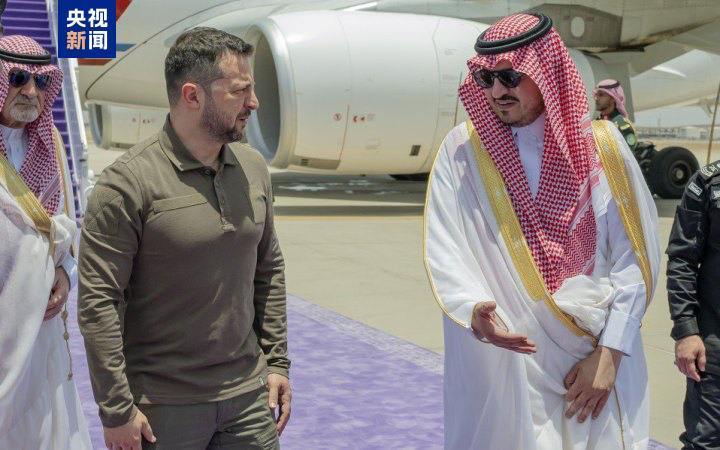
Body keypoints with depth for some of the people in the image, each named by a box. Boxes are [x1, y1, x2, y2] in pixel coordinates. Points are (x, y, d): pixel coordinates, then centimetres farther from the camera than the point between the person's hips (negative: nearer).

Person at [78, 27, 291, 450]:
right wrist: (116, 410, -14)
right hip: (164, 406, -5)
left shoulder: (254, 169, 4)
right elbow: (98, 303, -15)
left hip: (248, 396, 5)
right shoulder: (128, 183, -15)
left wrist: (277, 361, 9)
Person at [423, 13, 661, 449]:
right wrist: (474, 309, -27)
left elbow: (634, 256, -1)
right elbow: (444, 248, -8)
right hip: (499, 368, 0)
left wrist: (609, 353, -8)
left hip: (595, 361, 1)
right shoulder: (462, 150, -1)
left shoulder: (602, 145, 0)